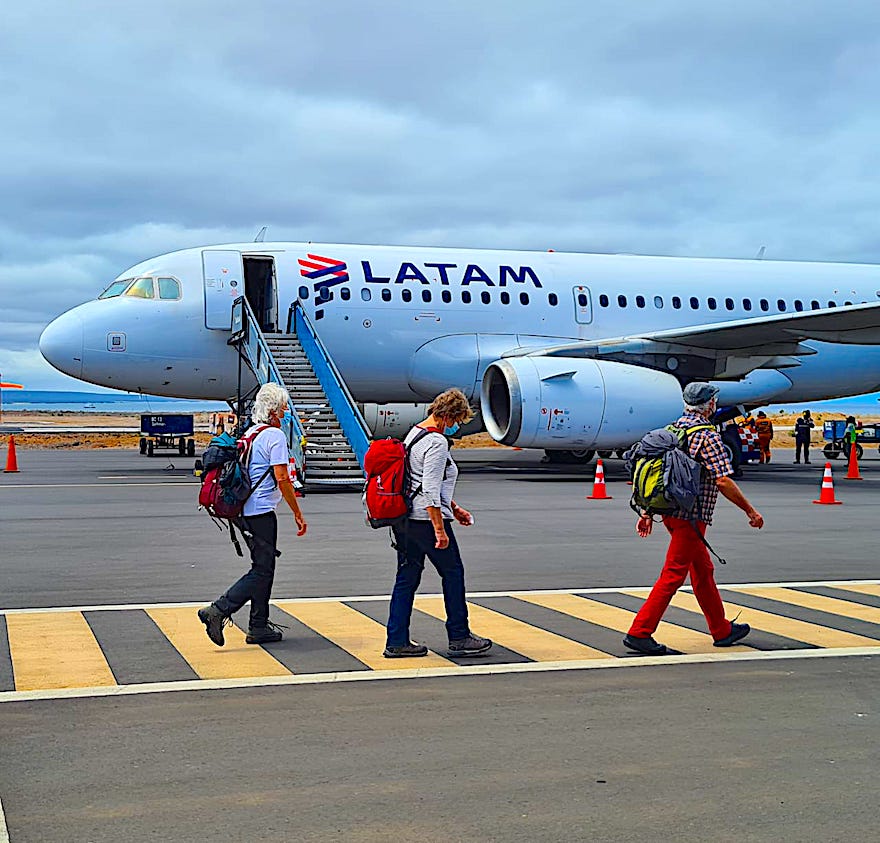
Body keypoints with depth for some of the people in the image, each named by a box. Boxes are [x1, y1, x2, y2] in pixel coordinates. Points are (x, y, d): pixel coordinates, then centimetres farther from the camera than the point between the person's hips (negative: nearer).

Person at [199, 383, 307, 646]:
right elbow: (281, 478, -17)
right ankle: (218, 611, -13)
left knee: (263, 568, 15)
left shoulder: (249, 433, 15)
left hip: (246, 510, 9)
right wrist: (298, 513, -11)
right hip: (262, 511, -9)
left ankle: (259, 627, 18)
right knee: (262, 571, -5)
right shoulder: (275, 435, -12)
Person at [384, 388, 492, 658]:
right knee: (453, 574, 5)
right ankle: (459, 638, 13)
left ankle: (397, 641, 12)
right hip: (427, 519, -9)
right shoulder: (437, 442, -17)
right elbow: (431, 490, -22)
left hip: (404, 520, 9)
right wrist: (440, 530, -20)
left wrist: (454, 508, 28)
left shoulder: (414, 433, 15)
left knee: (407, 577, 11)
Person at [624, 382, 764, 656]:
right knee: (673, 575, -6)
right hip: (691, 516, -9)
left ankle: (722, 630, 29)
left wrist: (647, 513, 17)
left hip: (671, 510, 9)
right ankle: (639, 633, -7)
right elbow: (723, 481, -17)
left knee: (703, 570, 18)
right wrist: (750, 511, -7)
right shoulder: (707, 435, -14)